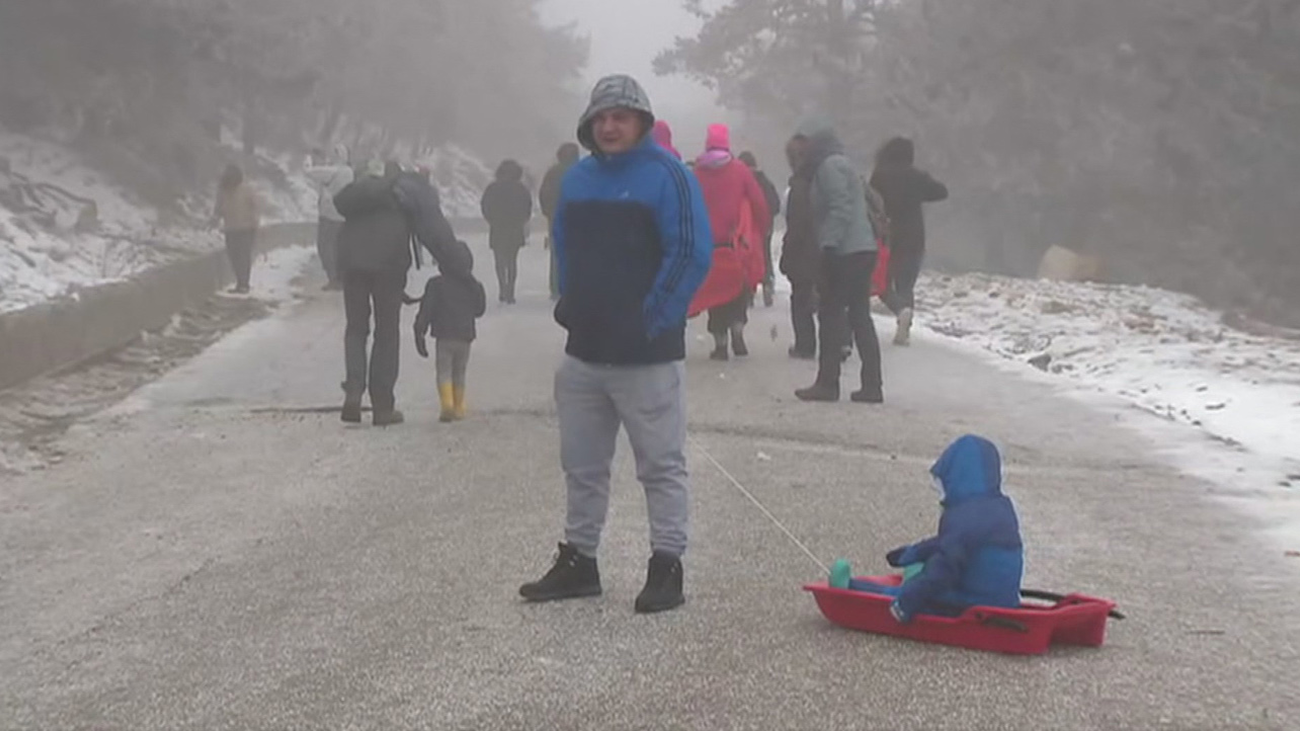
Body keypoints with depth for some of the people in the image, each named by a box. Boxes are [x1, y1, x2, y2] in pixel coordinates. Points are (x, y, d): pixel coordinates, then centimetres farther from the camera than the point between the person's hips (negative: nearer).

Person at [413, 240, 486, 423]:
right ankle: (459, 408, 13)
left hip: (444, 337, -3)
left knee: (444, 371, -1)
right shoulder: (473, 286, 4)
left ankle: (447, 403, -22)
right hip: (465, 337, 3)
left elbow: (426, 310, -7)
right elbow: (480, 310, 15)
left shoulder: (436, 285, -6)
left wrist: (419, 334, -2)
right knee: (459, 373, 15)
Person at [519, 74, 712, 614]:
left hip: (647, 356, -7)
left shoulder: (666, 176, -10)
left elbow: (693, 253, -16)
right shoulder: (578, 180, 11)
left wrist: (654, 318, -17)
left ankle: (667, 567, 9)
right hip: (584, 352, 7)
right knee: (582, 465, 14)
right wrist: (569, 305, 11)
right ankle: (578, 561, 25)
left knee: (662, 465, 1)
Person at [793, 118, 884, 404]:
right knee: (860, 316, 9)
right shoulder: (842, 164, 22)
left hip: (845, 252, -10)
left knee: (831, 314, -5)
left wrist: (829, 244, -23)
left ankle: (828, 383, -3)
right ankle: (872, 385, 8)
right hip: (862, 249, 10)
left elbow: (840, 208, -19)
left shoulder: (829, 167, -9)